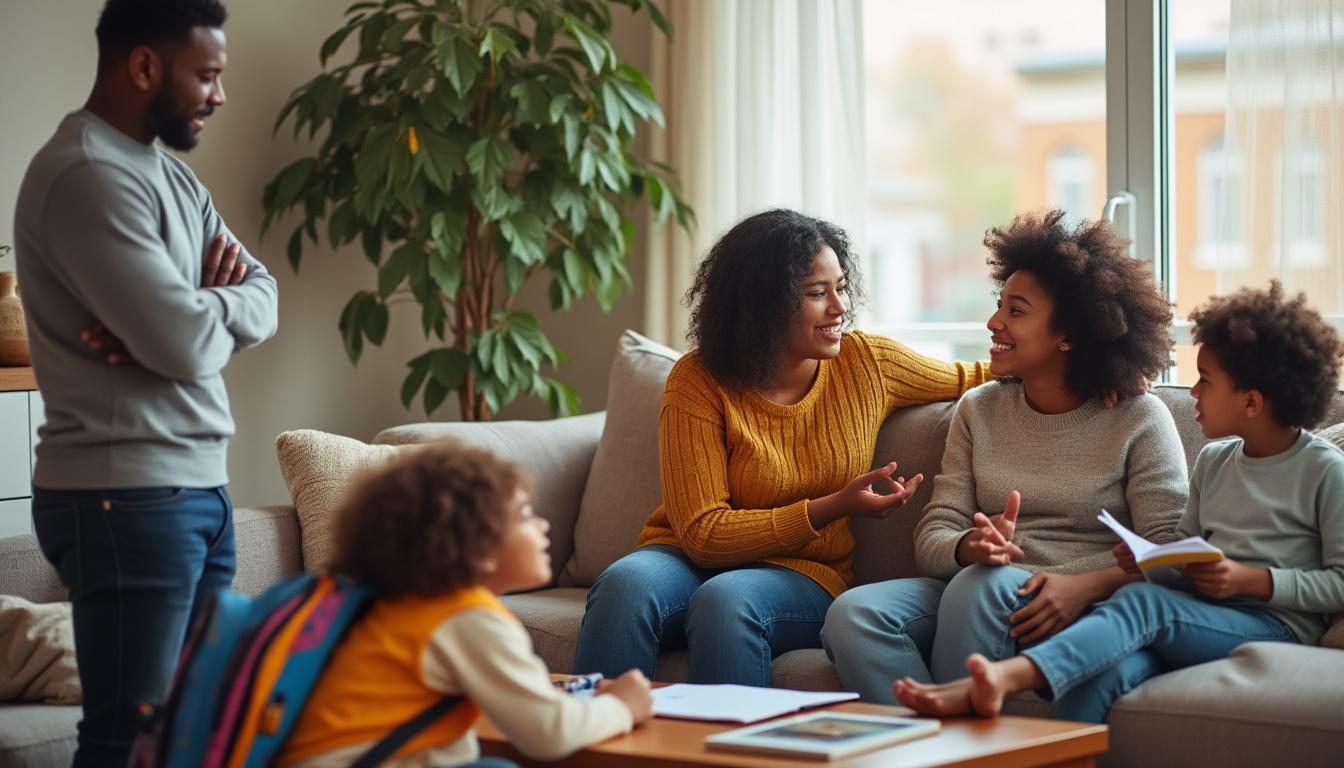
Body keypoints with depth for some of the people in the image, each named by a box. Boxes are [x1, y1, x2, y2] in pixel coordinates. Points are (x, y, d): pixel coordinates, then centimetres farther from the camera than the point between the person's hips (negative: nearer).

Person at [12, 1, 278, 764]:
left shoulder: (169, 173, 16)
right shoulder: (88, 175, -16)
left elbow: (263, 299, 11)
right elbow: (188, 344, -22)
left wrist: (198, 311, -11)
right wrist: (218, 306, 1)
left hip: (198, 487, 9)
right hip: (127, 499, -9)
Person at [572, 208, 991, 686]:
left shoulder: (866, 364, 2)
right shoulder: (699, 382, -9)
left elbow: (973, 380, 20)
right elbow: (702, 534, -14)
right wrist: (834, 508, -20)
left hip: (802, 577, 1)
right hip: (693, 560, -1)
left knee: (725, 599, -35)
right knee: (627, 583, -36)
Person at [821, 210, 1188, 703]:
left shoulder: (1139, 418, 4)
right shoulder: (979, 411, 16)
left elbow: (1169, 547, -5)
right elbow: (932, 538, 8)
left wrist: (1084, 585, -24)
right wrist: (970, 547, -18)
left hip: (1085, 608, -4)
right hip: (977, 599, 4)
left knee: (980, 586, -36)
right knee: (854, 613, -25)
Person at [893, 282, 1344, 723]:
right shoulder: (1213, 461, 22)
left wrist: (1252, 580, -12)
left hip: (1276, 625, -6)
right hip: (1197, 620, 6)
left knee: (1142, 602, -37)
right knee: (1098, 680, -32)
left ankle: (1007, 675, -59)